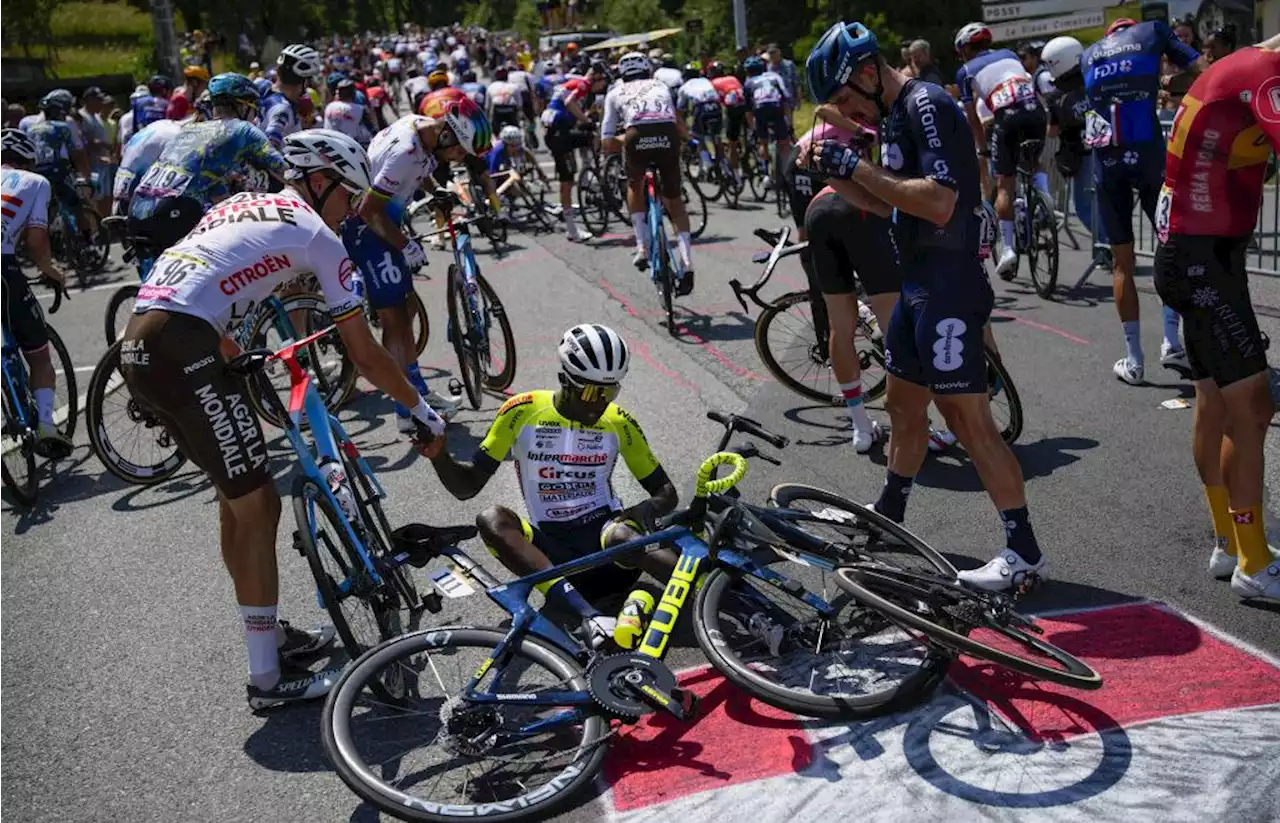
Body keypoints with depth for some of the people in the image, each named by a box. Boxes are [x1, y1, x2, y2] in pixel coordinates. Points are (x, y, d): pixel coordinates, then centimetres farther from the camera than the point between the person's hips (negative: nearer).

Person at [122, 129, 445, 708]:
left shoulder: (240, 204, 25)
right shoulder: (316, 234, 2)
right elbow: (365, 356, 2)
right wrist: (422, 410, 13)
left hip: (137, 346, 9)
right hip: (184, 351, -9)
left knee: (236, 499, 20)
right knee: (258, 507, 1)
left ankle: (270, 633, 34)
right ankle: (266, 678, 9)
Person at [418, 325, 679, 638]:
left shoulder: (619, 423, 3)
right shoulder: (523, 411, 0)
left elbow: (666, 492, 10)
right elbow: (466, 486, 3)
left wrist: (648, 508, -14)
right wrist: (436, 452, -18)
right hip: (551, 547, 1)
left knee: (620, 534, -35)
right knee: (492, 519, -28)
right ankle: (591, 617, -45)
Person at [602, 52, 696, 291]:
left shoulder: (615, 93, 29)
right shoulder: (660, 85, 35)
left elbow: (608, 145, 23)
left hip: (637, 136, -1)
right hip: (668, 135, 1)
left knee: (634, 187, 29)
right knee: (674, 201, 16)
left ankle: (643, 248, 18)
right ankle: (687, 264, 2)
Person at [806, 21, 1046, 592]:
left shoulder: (927, 105, -16)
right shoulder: (896, 115, 14)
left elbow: (938, 202, -27)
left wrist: (858, 167, -21)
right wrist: (834, 171, 5)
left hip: (950, 288, -10)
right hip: (917, 285, 10)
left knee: (969, 422, -7)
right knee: (902, 406, 20)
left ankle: (1024, 553, 2)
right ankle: (887, 518, 37)